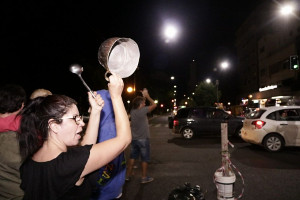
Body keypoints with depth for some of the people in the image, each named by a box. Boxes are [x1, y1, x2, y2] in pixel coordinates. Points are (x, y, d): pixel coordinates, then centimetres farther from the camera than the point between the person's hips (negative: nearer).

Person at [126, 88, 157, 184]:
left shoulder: (132, 111, -1)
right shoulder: (142, 111, -19)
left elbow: (139, 102, 18)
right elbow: (154, 105, -10)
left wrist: (143, 96, 10)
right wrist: (147, 96, -1)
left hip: (134, 139, 6)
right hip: (143, 139, -6)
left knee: (132, 157, 17)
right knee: (144, 159, 7)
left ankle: (128, 175, 26)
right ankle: (144, 178, 16)